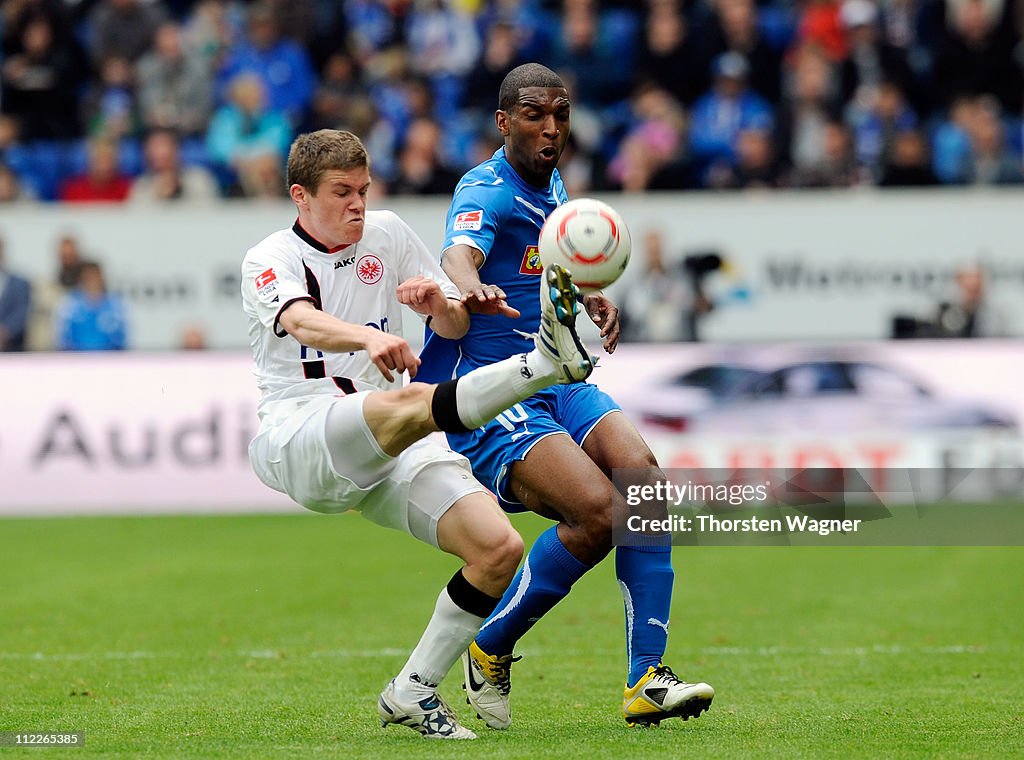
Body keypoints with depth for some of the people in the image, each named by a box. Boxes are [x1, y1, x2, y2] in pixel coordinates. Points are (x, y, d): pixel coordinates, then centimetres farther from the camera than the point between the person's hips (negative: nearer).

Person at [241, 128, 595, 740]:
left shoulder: (387, 233, 15)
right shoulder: (269, 261, 0)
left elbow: (456, 326, 21)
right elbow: (305, 323, -23)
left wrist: (438, 304, -5)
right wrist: (369, 337, -45)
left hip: (389, 456, 6)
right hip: (295, 441, -6)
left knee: (500, 548, -13)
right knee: (408, 403, -38)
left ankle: (412, 694, -1)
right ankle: (549, 359, -49)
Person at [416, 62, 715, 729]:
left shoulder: (552, 187, 14)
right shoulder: (487, 191, -14)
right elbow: (460, 252, -37)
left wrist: (592, 300, 13)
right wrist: (471, 289, -60)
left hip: (550, 380, 8)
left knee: (642, 475, -19)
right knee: (598, 510, -25)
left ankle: (647, 679, -19)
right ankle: (489, 652, -4)